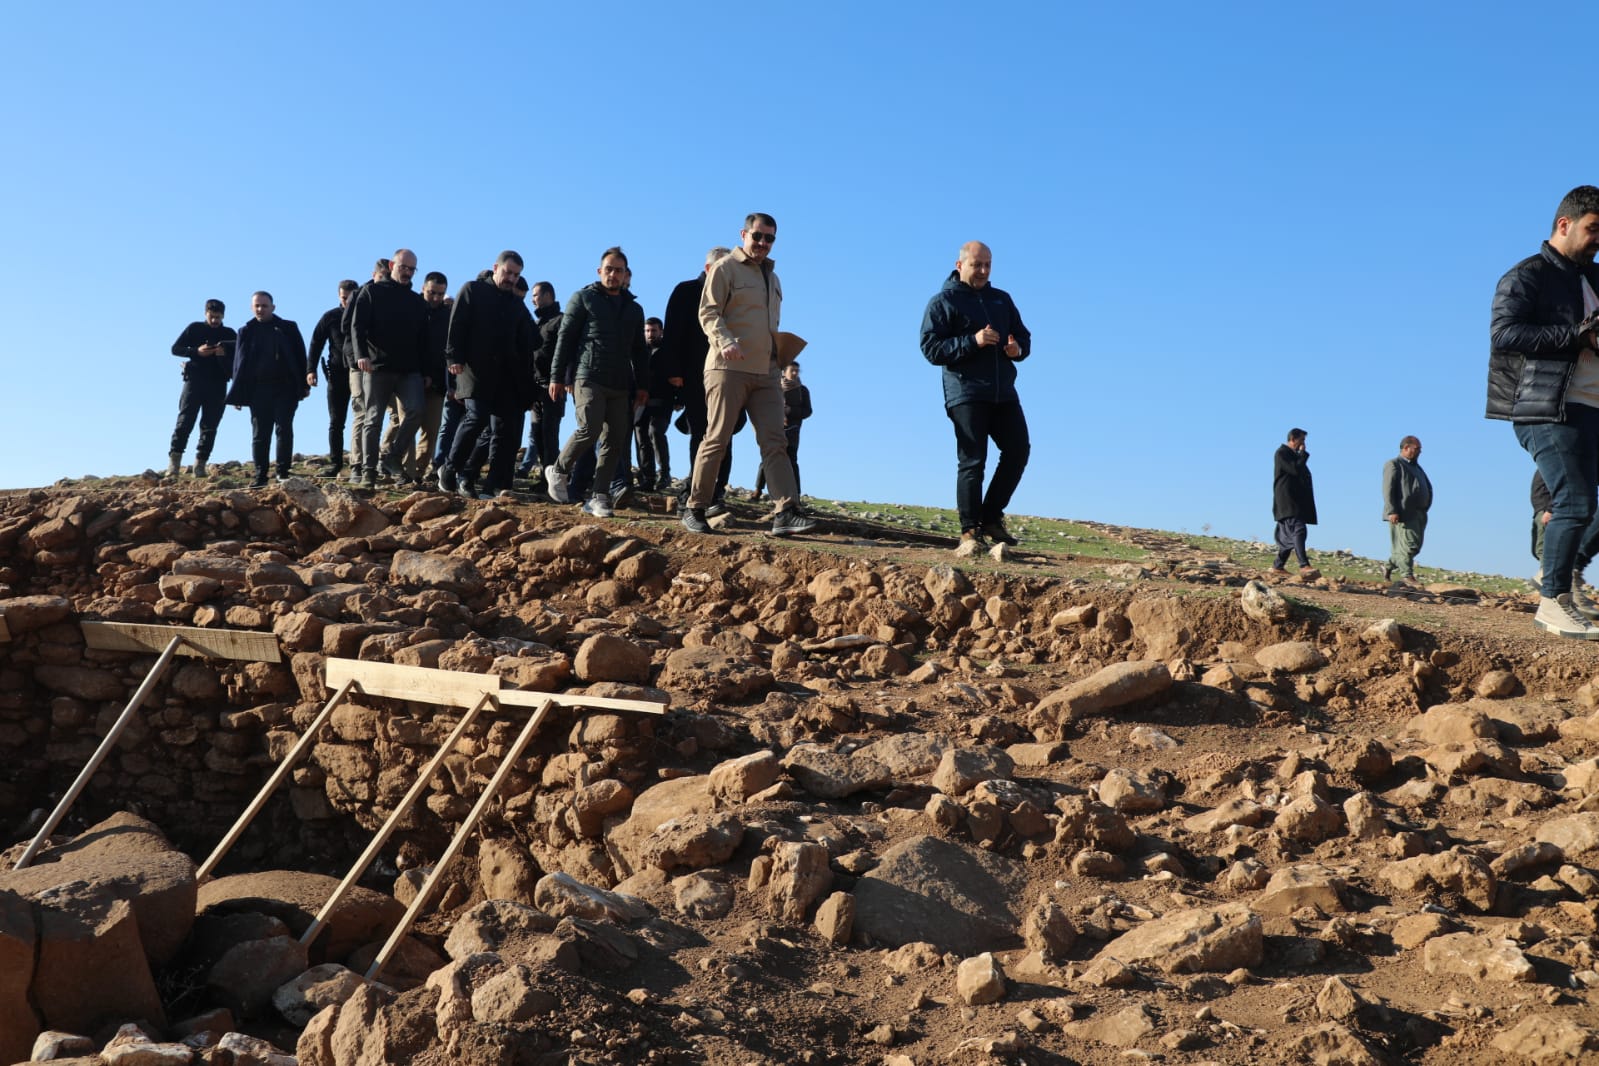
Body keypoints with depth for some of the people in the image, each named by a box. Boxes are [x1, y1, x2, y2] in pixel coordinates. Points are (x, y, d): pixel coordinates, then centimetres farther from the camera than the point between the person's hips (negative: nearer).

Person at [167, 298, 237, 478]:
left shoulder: (229, 334, 10)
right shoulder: (194, 328, 7)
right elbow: (175, 348, 4)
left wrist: (225, 352, -18)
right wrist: (196, 351, -12)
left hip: (218, 384, 2)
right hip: (195, 380, -2)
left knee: (210, 426, 0)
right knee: (185, 421, -10)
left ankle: (200, 466, 3)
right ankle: (174, 463, -12)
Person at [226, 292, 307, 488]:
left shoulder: (288, 328, 7)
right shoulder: (246, 331, 11)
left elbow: (300, 356, 5)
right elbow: (239, 363, 8)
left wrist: (304, 384, -3)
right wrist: (238, 394, 1)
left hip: (285, 388, -2)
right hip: (258, 389, 2)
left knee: (284, 429, -5)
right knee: (260, 434, 2)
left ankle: (283, 472, 0)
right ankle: (260, 478, 4)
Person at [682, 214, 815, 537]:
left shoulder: (772, 278, 25)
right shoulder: (725, 268, 2)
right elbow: (708, 312, -9)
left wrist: (779, 356, 17)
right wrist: (725, 341, -25)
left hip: (765, 371, 6)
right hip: (729, 367, -6)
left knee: (774, 442, -5)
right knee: (717, 440, -4)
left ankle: (786, 512, -12)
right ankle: (695, 509, 5)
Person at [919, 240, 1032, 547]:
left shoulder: (1002, 299, 19)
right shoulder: (942, 302, 2)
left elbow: (1024, 336, 24)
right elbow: (930, 348, -8)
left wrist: (1019, 348, -1)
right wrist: (972, 341, -20)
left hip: (1004, 393, 6)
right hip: (965, 393, -6)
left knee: (1018, 450, 0)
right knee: (972, 461, -7)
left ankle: (991, 518, 12)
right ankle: (970, 530, -1)